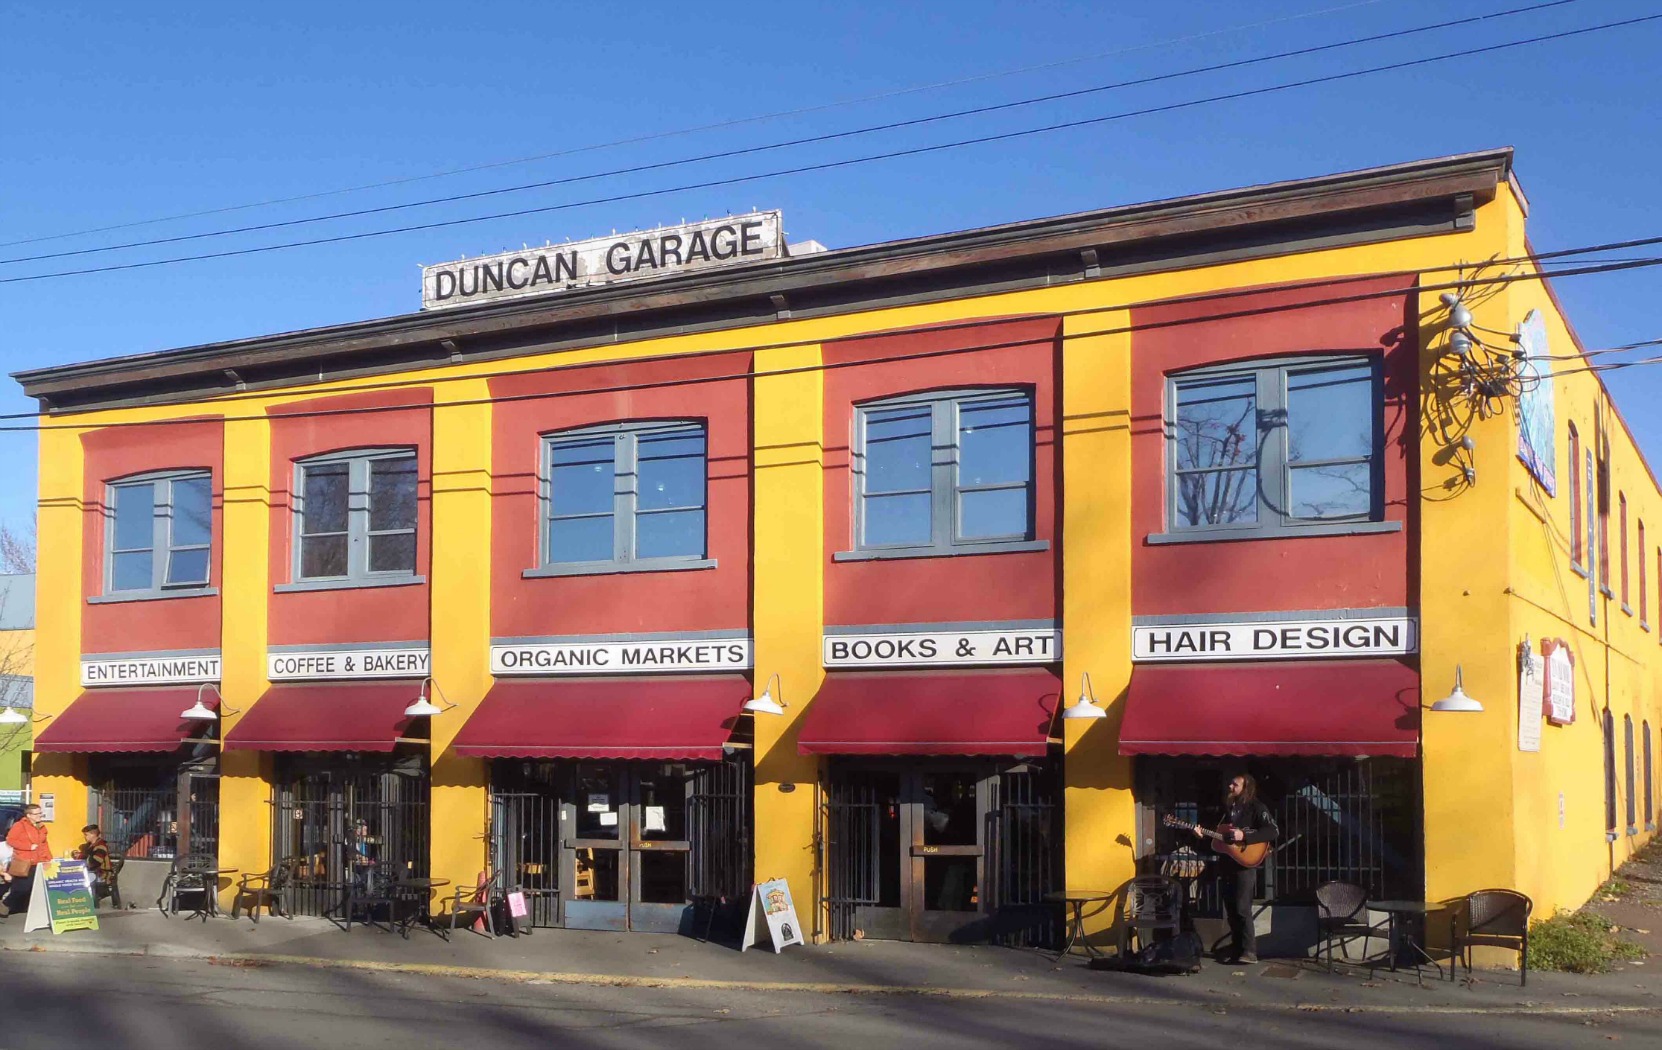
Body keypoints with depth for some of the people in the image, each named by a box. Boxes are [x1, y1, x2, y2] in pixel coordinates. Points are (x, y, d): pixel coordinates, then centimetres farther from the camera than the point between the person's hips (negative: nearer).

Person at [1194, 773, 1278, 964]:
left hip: (1246, 863, -7)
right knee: (1231, 908, 9)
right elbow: (1217, 835, 22)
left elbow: (1273, 831, -18)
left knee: (1242, 908, -12)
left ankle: (1249, 951, -9)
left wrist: (1244, 836, -23)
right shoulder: (1227, 807, 15)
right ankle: (1236, 948, 16)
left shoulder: (1256, 807, -6)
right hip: (1227, 864, 7)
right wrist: (1204, 835, 2)